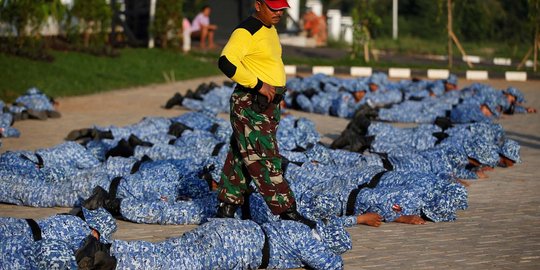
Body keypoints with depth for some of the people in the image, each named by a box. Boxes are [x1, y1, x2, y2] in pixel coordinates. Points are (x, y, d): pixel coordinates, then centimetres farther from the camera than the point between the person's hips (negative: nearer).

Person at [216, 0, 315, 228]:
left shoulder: (270, 29, 16)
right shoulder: (246, 31, -15)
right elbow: (226, 62, -27)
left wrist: (277, 93, 17)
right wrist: (258, 85, -25)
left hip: (268, 104, 10)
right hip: (250, 105, -10)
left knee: (241, 156, 13)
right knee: (265, 160, -7)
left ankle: (227, 209, 20)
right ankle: (287, 212, -7)